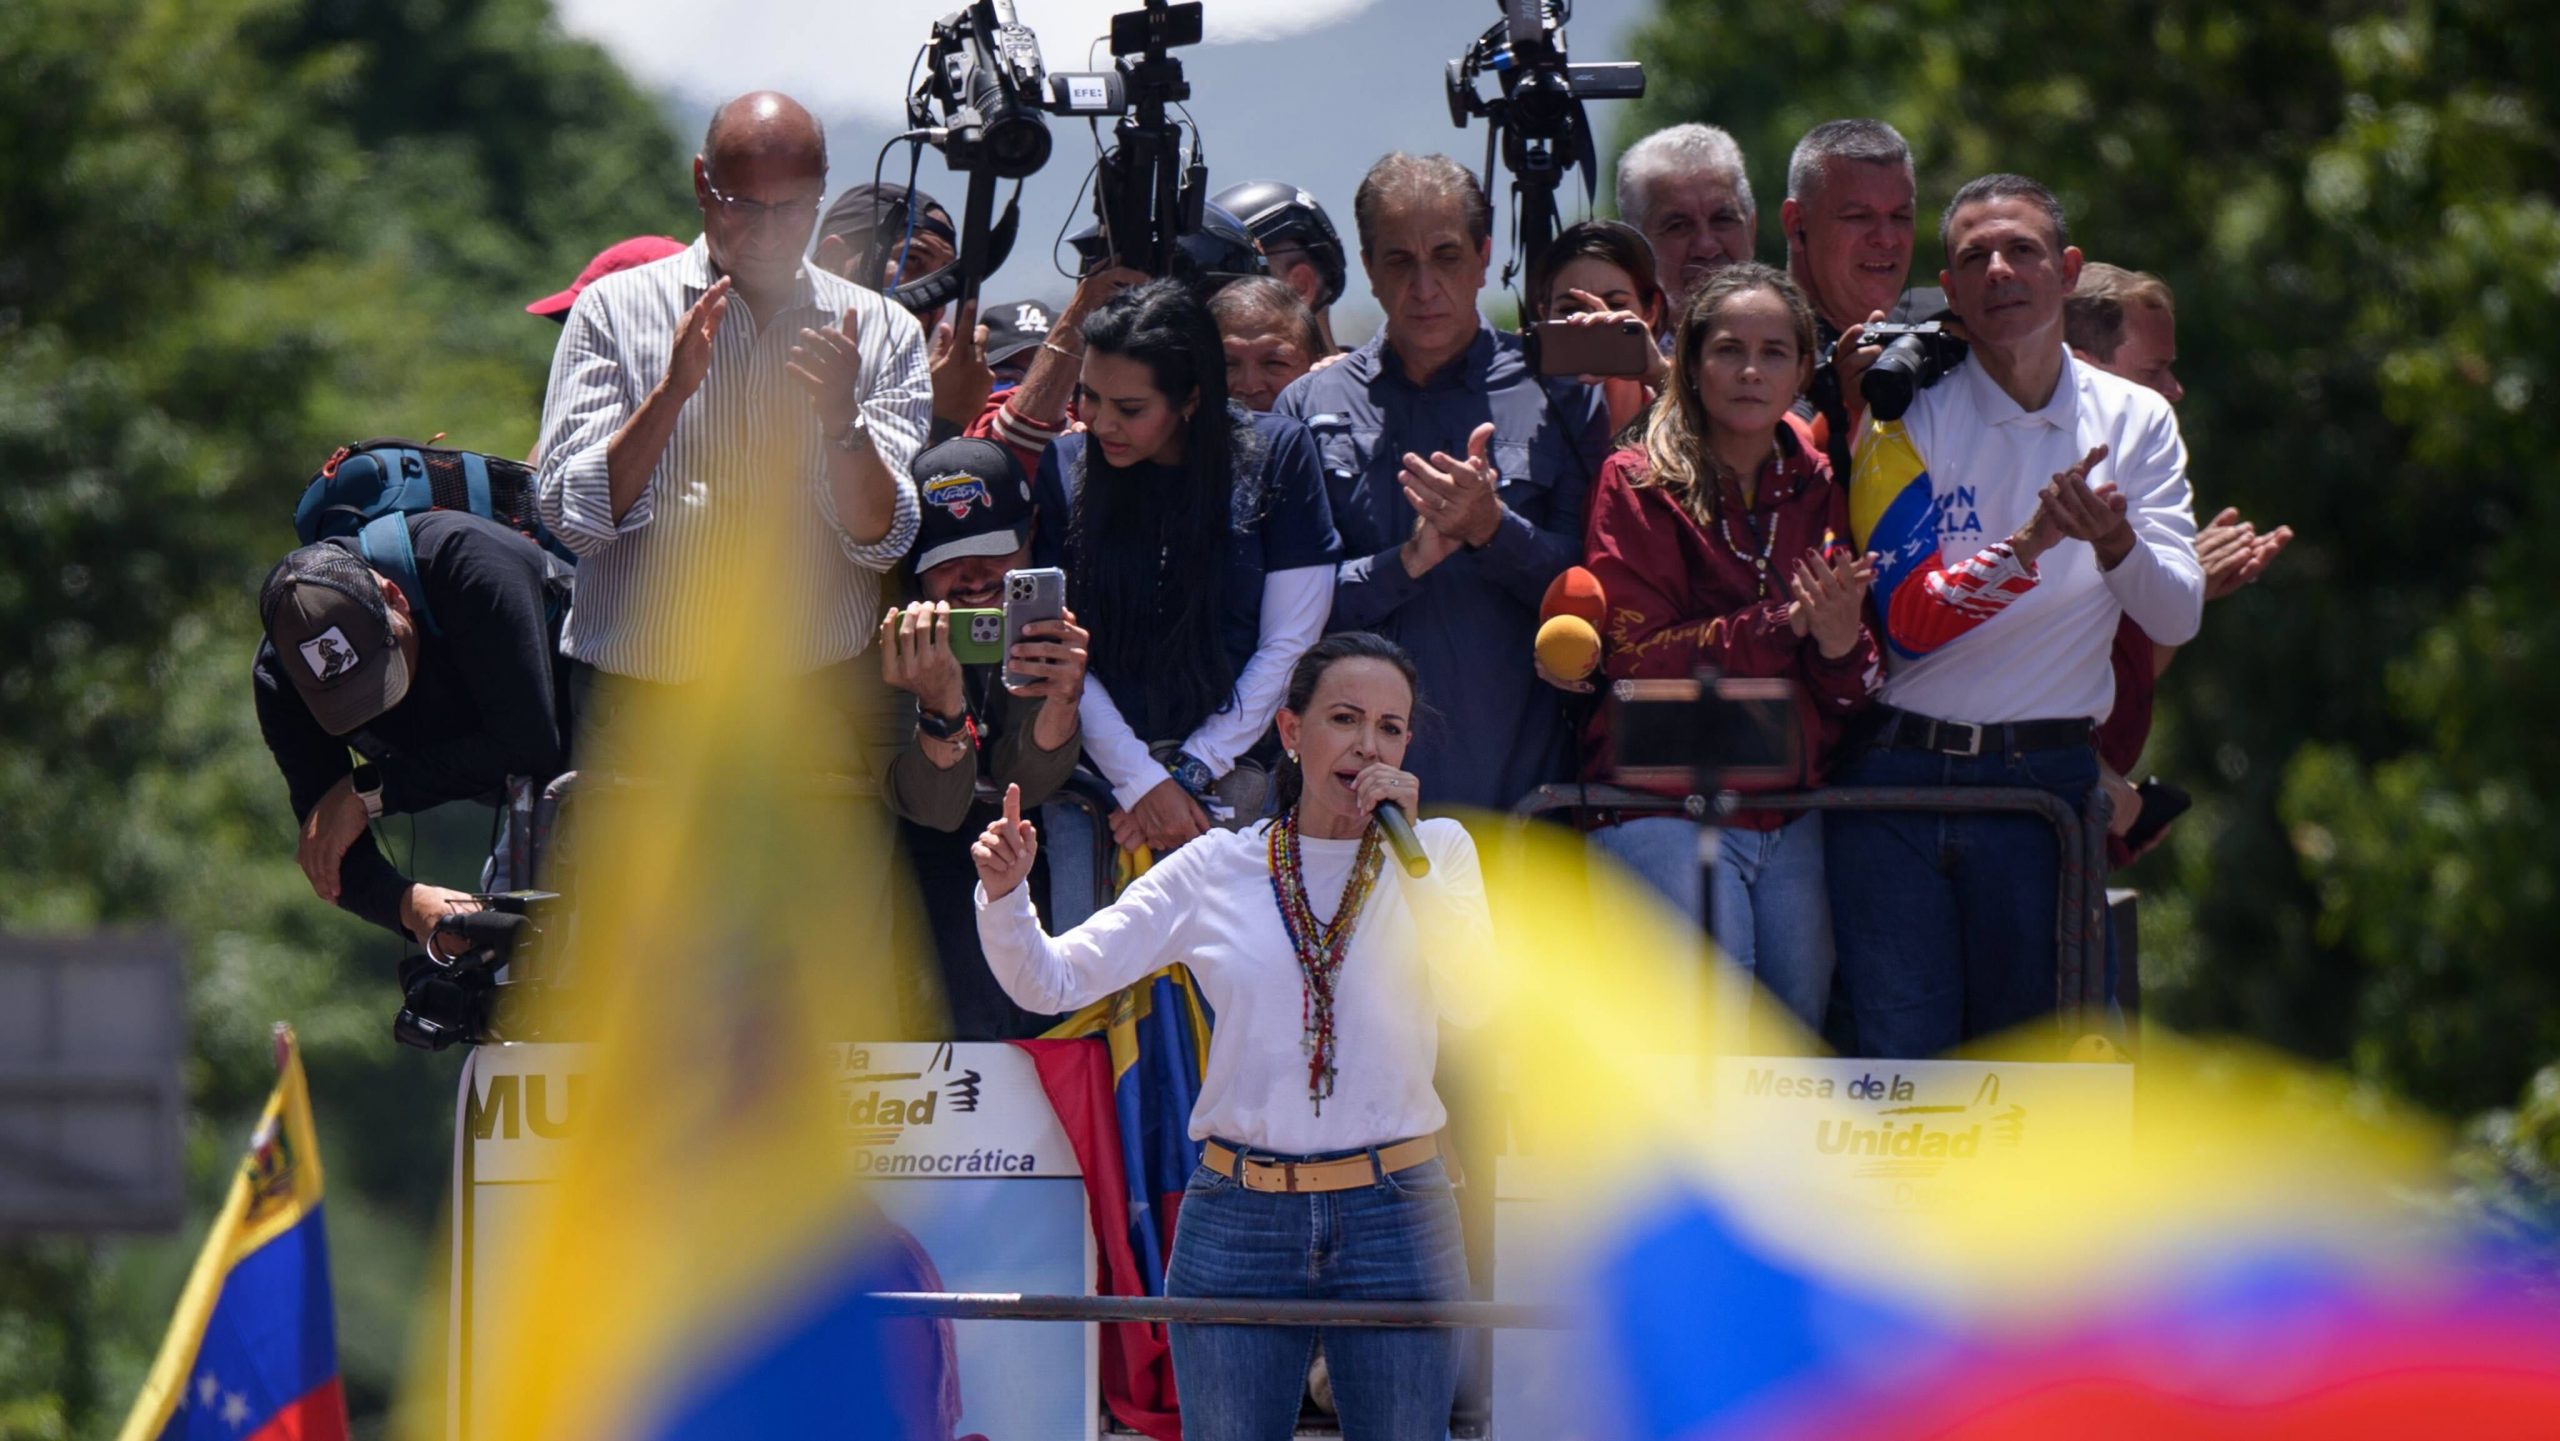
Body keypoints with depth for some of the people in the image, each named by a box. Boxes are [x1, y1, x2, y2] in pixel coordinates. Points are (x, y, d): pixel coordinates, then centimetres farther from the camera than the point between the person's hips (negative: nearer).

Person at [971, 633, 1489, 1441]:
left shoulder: (1436, 852, 5)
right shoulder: (1216, 872, 6)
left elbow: (1471, 1003, -13)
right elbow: (1051, 984, 5)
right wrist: (1004, 894, -14)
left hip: (1392, 1221, 0)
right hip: (1238, 1223, 0)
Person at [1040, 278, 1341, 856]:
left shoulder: (1275, 455, 1)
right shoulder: (1065, 466, 5)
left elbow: (1289, 645, 0)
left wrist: (1189, 775, -4)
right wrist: (1143, 783, -7)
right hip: (1101, 775, 1)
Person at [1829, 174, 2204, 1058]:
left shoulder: (2136, 423, 8)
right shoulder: (1909, 422, 3)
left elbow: (2174, 620, -1)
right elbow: (1906, 616, -8)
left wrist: (2114, 542, -23)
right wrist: (2028, 546, -23)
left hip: (2046, 777, 1)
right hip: (1898, 782, -1)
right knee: (1898, 1057, -9)